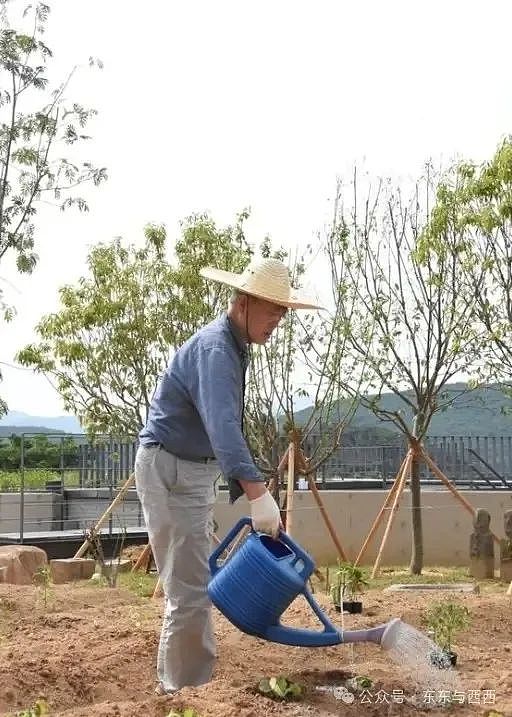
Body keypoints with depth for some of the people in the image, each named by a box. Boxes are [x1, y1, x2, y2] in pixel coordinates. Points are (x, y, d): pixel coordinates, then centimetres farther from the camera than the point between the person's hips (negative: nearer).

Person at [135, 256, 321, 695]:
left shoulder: (234, 348, 10)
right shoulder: (215, 348, -22)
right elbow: (221, 425, -38)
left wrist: (245, 492, 15)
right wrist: (258, 493, -48)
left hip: (195, 470, 11)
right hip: (170, 469, -11)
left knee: (198, 582, 19)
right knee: (189, 586, -8)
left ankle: (188, 683, 33)